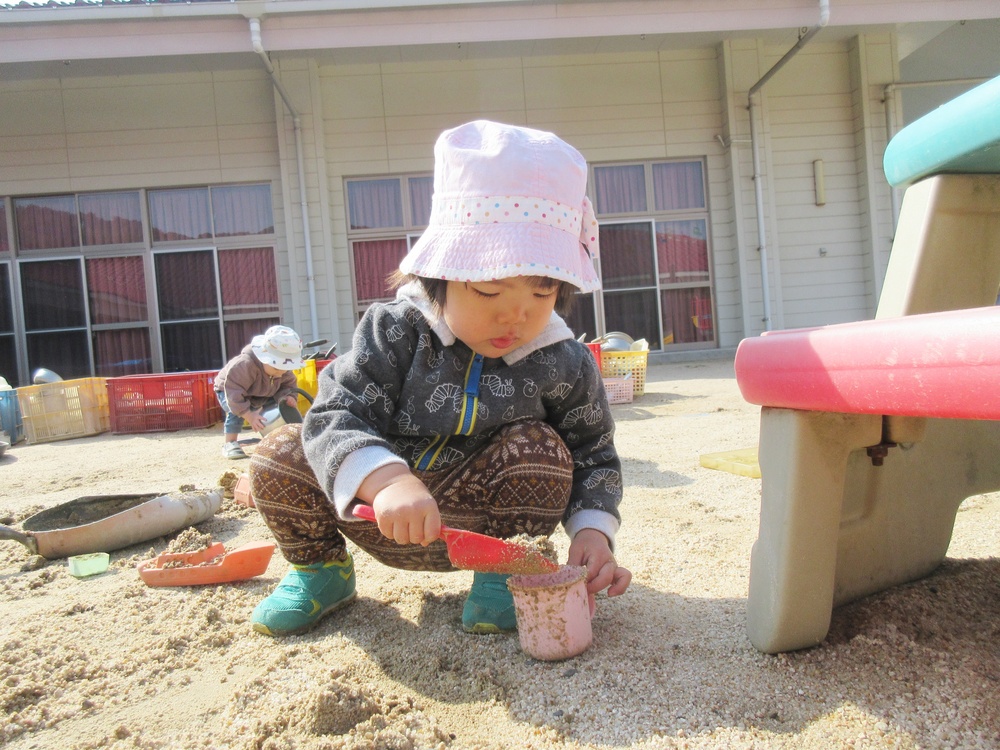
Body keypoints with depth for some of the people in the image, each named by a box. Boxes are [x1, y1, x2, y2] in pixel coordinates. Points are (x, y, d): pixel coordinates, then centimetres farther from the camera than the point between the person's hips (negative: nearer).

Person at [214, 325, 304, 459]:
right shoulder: (244, 364, -46)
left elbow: (288, 384, -11)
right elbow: (234, 393, -47)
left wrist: (288, 397, -36)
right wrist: (249, 415, -50)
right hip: (228, 389, -6)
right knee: (235, 411, -34)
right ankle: (230, 444, -21)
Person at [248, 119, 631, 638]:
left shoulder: (565, 365, -12)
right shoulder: (394, 333, -16)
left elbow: (593, 457, 1)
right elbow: (334, 418, -26)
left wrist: (593, 530, -19)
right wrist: (386, 479, -47)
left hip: (483, 525, 0)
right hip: (384, 520, 1)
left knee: (538, 447, -26)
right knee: (281, 454, -16)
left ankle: (505, 571, -2)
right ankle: (320, 567, 11)